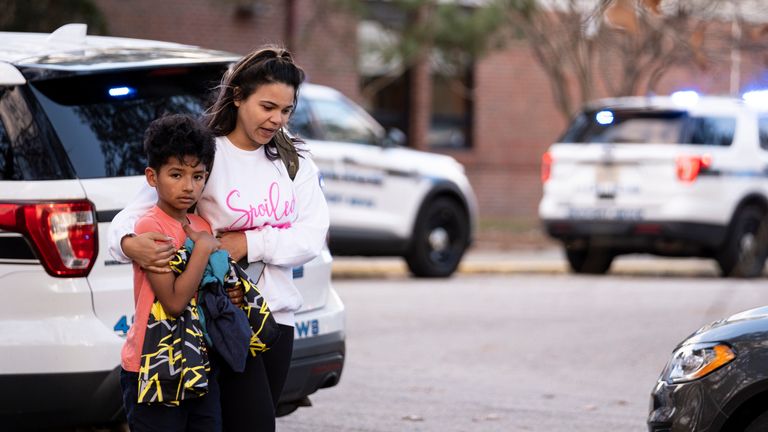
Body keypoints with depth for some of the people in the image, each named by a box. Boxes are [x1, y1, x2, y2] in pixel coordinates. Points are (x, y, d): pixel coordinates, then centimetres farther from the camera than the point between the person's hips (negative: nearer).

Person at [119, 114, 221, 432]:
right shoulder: (150, 226, -13)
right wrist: (203, 248, -14)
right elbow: (174, 301, -20)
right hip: (155, 371, -7)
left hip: (199, 366, 7)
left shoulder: (201, 227, 10)